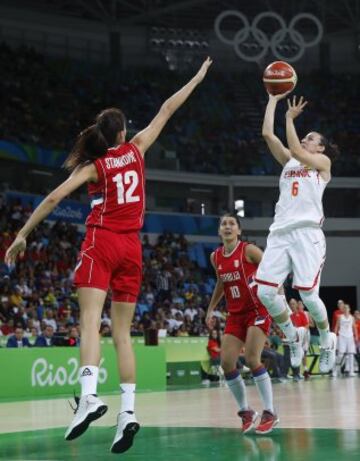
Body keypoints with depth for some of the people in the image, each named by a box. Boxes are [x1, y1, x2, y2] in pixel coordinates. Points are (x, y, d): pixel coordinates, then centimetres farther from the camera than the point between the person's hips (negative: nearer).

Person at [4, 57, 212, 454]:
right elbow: (167, 110, 16)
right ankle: (128, 409, -8)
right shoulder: (135, 150, 7)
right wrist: (197, 77, 25)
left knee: (90, 321, -14)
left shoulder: (92, 166, 1)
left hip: (101, 243, -3)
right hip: (131, 247, 3)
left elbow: (53, 198, -7)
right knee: (122, 332, 4)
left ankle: (89, 395, -35)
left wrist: (22, 235, -2)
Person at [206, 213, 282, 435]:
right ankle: (246, 411, 11)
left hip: (257, 311, -6)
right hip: (235, 314, 6)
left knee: (252, 359, -18)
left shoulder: (249, 250, -11)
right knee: (226, 362, -4)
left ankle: (270, 413, -9)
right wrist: (211, 309, 21)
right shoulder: (216, 257, 6)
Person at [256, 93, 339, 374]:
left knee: (308, 295, -9)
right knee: (265, 292, -9)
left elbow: (297, 152, -10)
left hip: (307, 232, -5)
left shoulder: (323, 162, 10)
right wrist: (274, 99, 16)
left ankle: (327, 340, 17)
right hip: (280, 232, 5)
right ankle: (293, 336, 14)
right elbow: (267, 133, 15)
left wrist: (290, 119, -8)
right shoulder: (289, 161, 23)